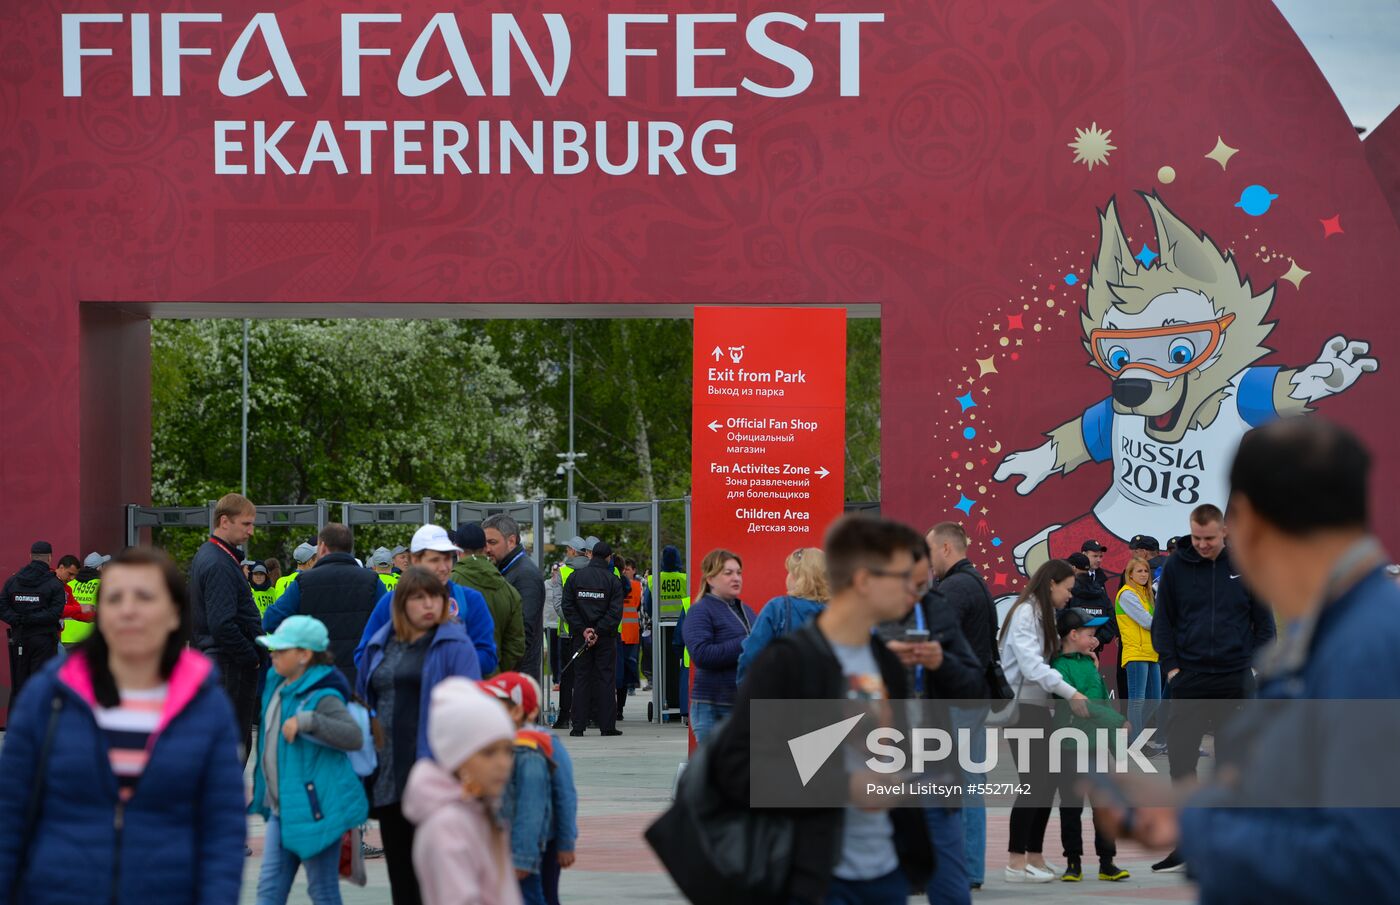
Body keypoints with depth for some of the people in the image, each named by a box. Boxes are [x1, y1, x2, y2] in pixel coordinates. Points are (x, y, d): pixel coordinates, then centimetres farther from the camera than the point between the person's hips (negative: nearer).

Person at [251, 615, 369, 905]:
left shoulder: (322, 697, -17)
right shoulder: (277, 687, 9)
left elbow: (355, 737, -31)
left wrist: (307, 721, -37)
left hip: (315, 809, -8)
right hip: (282, 810, 8)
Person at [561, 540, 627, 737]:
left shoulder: (574, 578, 2)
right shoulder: (613, 580, -4)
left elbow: (568, 607, -3)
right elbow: (616, 611, -11)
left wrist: (583, 630, -6)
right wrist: (599, 631, -10)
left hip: (580, 637, 2)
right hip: (606, 639, -2)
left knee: (581, 679, 5)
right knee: (605, 679, 3)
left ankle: (579, 725, 1)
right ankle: (607, 725, 1)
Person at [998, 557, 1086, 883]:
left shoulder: (1044, 615, 19)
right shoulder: (1025, 613, -12)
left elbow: (1047, 658, 14)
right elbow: (1030, 664, -22)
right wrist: (1070, 693, -24)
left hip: (1040, 706, 9)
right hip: (1022, 706, -9)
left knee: (1046, 783, 8)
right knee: (1033, 782, -10)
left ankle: (1035, 858, 13)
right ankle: (1016, 863, -7)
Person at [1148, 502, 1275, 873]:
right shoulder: (1176, 567, 2)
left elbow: (1263, 621, 8)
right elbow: (1162, 620, 6)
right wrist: (1171, 665, -4)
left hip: (1235, 679, 0)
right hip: (1189, 678, 0)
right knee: (1181, 757, -5)